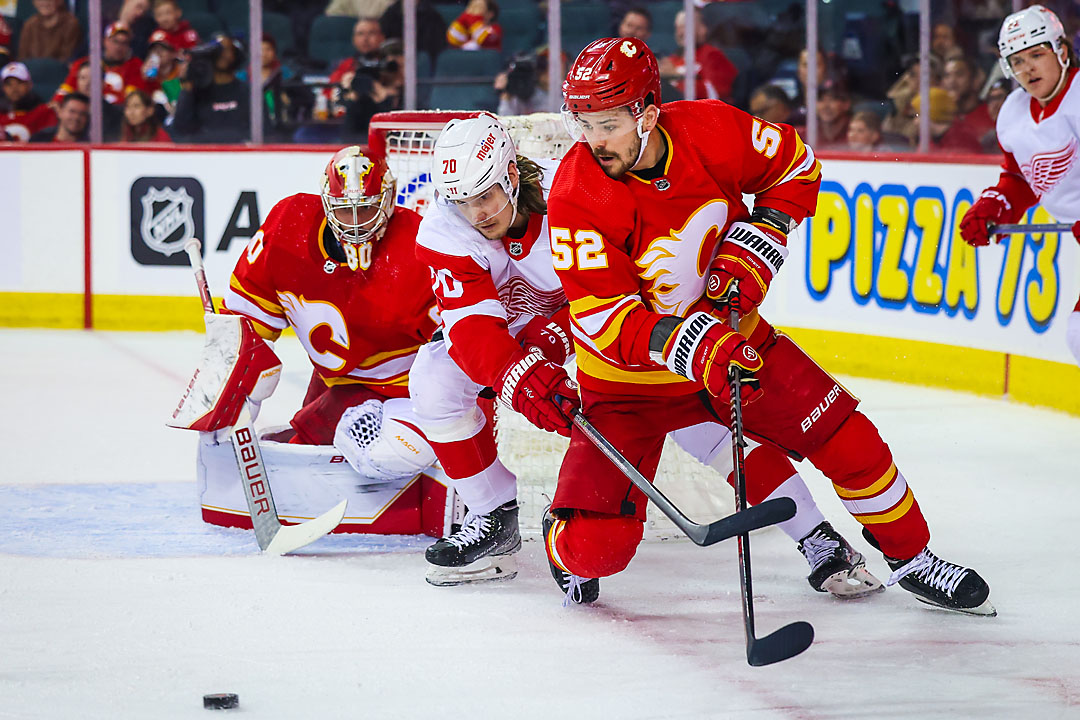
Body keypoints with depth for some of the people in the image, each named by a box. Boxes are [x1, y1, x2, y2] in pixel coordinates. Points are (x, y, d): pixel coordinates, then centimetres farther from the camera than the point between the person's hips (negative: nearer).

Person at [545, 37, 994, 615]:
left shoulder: (708, 130, -17)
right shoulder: (578, 195, -25)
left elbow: (794, 165, 3)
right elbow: (603, 318, -28)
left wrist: (756, 245, -11)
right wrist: (693, 347, -41)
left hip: (730, 335, 3)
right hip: (631, 374, -3)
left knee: (843, 436, -4)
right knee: (597, 546, -14)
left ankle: (910, 557, 20)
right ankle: (567, 547, 24)